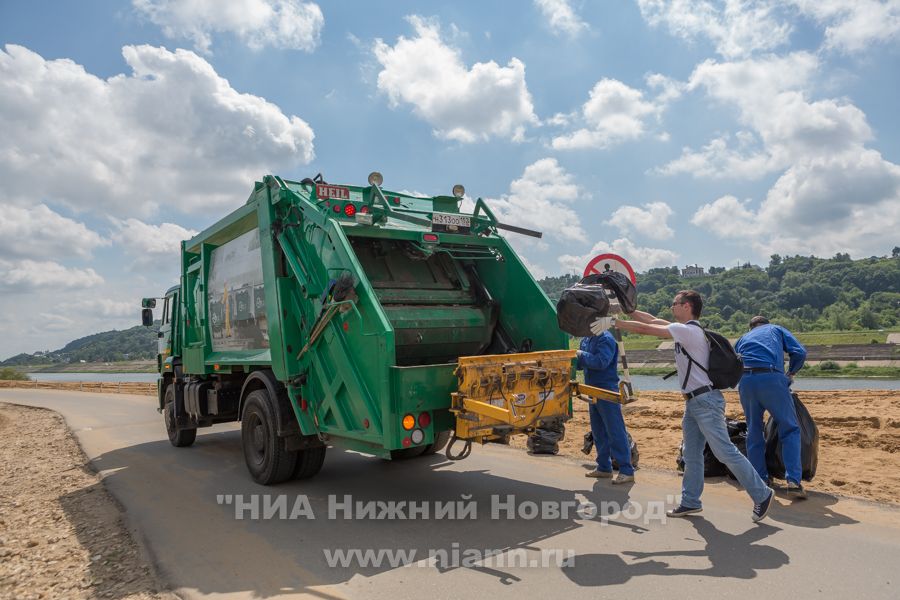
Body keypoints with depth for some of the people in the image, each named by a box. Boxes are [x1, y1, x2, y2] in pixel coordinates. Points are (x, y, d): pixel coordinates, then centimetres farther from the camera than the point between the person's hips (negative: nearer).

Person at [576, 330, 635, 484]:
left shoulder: (606, 339, -15)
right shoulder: (585, 340, 11)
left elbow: (601, 362, -27)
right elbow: (581, 364, 17)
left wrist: (582, 355, -18)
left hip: (607, 391, -9)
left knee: (615, 432, -6)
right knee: (599, 432, 15)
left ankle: (626, 471, 0)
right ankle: (604, 468, 25)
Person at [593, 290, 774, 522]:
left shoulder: (688, 330, -17)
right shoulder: (685, 329, 12)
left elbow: (645, 328, -19)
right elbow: (653, 320, 15)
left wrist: (613, 322, -14)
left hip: (706, 401, -10)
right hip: (693, 401, 10)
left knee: (725, 452, -5)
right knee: (691, 454, 13)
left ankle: (762, 495, 8)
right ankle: (690, 501, 21)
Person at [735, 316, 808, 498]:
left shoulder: (742, 339, 32)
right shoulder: (776, 329, 26)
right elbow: (800, 352, 12)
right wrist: (790, 373, 26)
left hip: (745, 381, 3)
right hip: (771, 379, -3)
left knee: (754, 432, 15)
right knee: (790, 430, 8)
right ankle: (793, 481, -2)